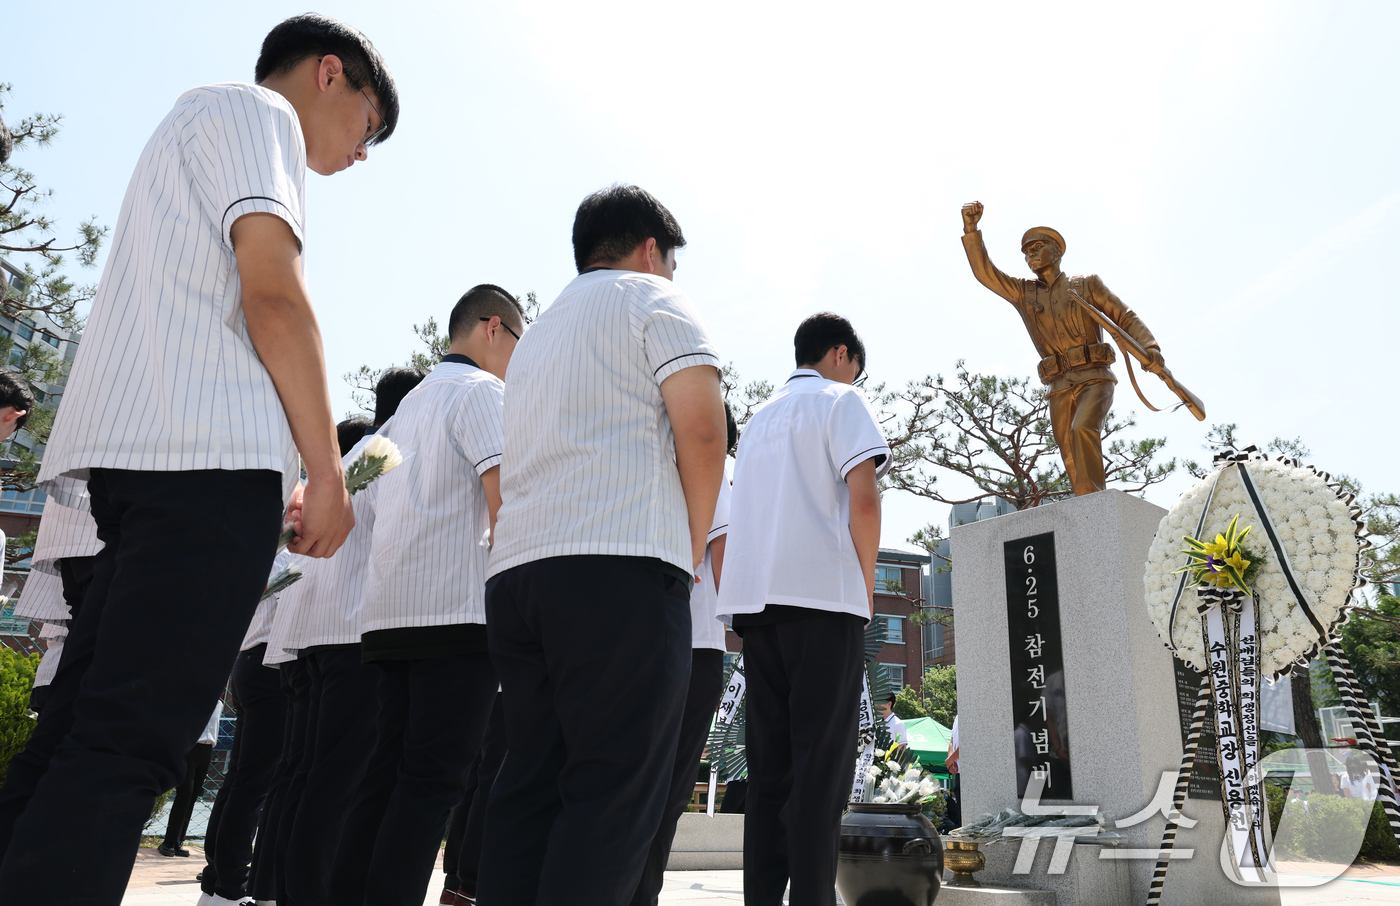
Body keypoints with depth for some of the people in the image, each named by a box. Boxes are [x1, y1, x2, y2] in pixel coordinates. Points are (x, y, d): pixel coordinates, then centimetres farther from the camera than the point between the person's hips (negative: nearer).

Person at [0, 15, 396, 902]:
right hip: (212, 454, -10)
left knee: (77, 735, 8)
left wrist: (280, 480, 21)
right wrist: (328, 471, -8)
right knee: (129, 742, -13)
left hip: (136, 460, 10)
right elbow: (274, 296, -10)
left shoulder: (188, 127, 34)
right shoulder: (255, 108, 5)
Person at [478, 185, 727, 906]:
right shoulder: (652, 299, 7)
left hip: (515, 569, 8)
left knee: (530, 785, 8)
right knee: (617, 792, -8)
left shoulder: (537, 333, 30)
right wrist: (693, 547, 4)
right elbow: (701, 428, -9)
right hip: (620, 569, -7)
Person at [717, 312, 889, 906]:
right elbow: (862, 498, -11)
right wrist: (867, 586, 0)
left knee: (769, 764, 7)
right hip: (822, 594, -6)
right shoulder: (840, 400, 4)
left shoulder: (760, 418, 25)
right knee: (823, 762, -6)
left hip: (755, 599, 6)